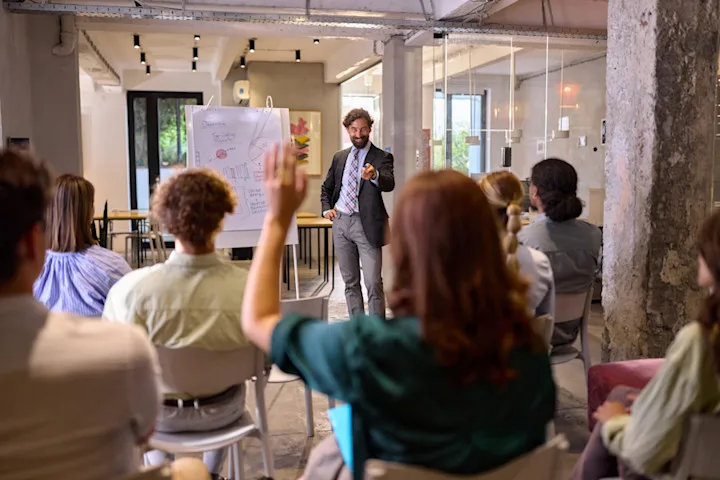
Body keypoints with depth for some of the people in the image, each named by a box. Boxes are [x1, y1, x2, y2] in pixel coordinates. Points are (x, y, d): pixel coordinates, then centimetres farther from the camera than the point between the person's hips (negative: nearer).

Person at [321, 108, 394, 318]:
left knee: (374, 283, -7)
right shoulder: (339, 157, 13)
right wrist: (327, 208, 5)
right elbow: (327, 187, 24)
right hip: (341, 222, 5)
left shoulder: (382, 157, -3)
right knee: (350, 281, 12)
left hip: (366, 224, -5)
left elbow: (389, 184, -22)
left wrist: (374, 175, -43)